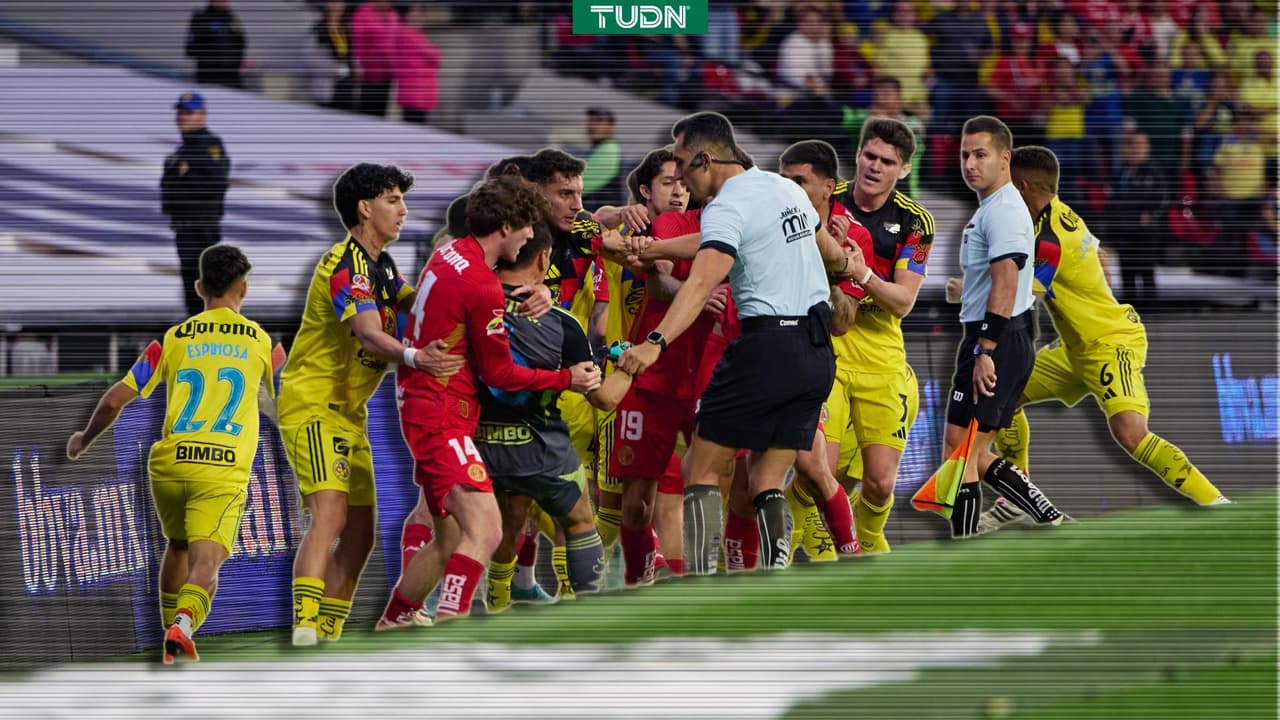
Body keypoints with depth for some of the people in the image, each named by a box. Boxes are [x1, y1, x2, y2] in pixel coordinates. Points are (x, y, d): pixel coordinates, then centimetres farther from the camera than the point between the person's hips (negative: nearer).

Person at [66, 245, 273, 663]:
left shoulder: (173, 340, 10)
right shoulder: (260, 341, 12)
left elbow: (116, 399, 8)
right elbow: (280, 400, 31)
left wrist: (85, 439, 27)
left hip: (170, 462, 2)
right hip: (225, 470, -2)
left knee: (178, 548, 27)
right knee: (205, 564, -10)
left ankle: (171, 638, 31)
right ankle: (184, 624, -39)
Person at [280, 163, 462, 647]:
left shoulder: (380, 265, 15)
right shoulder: (347, 266, -18)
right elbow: (369, 335, -34)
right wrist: (413, 358, -52)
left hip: (350, 411, 10)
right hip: (313, 403, -10)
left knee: (359, 534, 9)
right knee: (331, 512, -25)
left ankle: (328, 635, 16)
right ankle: (304, 631, -35)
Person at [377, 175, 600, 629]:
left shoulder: (449, 255, 9)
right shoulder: (482, 286, -19)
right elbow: (500, 374, -11)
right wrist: (567, 379, -1)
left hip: (420, 402, 10)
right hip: (444, 418, -10)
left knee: (451, 540, 19)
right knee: (484, 531, -22)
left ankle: (393, 623, 32)